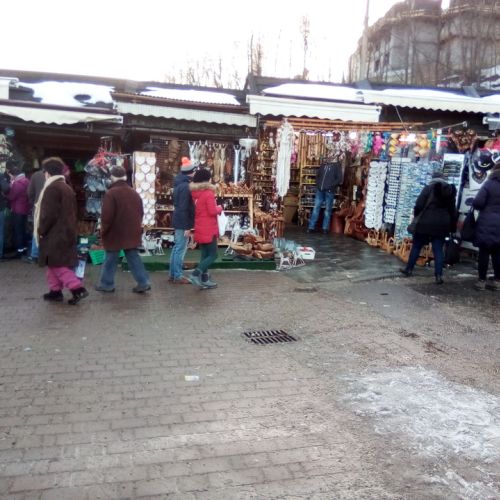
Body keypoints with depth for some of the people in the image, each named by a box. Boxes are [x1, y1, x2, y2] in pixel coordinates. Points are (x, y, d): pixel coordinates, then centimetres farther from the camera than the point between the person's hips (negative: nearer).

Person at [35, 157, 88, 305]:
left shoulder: (52, 188, -15)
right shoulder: (67, 188, 14)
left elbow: (49, 214, -20)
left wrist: (41, 230, -10)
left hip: (54, 234, -9)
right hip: (66, 232, 9)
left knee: (57, 265, -6)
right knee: (55, 264, 15)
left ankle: (78, 289, -13)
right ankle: (56, 291, 20)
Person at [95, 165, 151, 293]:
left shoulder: (111, 193, -15)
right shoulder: (134, 193, 8)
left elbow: (106, 216, -18)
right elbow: (140, 213, 14)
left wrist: (103, 230, -3)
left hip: (115, 233, -6)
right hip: (131, 233, 6)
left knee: (111, 259, 6)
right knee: (133, 257, 11)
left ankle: (107, 284, 16)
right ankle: (143, 282, 8)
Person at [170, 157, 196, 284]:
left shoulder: (179, 183, 11)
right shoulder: (185, 186, -19)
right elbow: (184, 208, -22)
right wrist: (187, 227, -21)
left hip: (178, 220, 10)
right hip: (183, 222, -10)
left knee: (177, 247, 15)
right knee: (181, 249, -3)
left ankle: (173, 274, 22)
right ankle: (178, 276, 3)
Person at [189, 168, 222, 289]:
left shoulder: (195, 193, 6)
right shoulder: (208, 193, -16)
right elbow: (212, 211, -20)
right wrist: (219, 208, 0)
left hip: (199, 228, 8)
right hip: (208, 229, -8)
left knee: (204, 254, 13)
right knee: (213, 255, 0)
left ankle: (204, 280, 15)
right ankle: (195, 274, -12)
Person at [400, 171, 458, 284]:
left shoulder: (429, 188, -3)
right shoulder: (451, 190, 11)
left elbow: (419, 205, -8)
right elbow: (453, 210, 13)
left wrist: (416, 216, 9)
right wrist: (452, 226, 18)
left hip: (426, 222, -3)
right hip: (442, 224, 3)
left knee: (416, 246, 10)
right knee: (438, 249, 4)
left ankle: (409, 269, 18)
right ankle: (438, 275, -2)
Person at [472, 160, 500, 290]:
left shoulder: (490, 184, -8)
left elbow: (477, 203, -14)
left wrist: (485, 207, 7)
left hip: (487, 224, -4)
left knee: (484, 252, 1)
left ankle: (482, 280, 4)